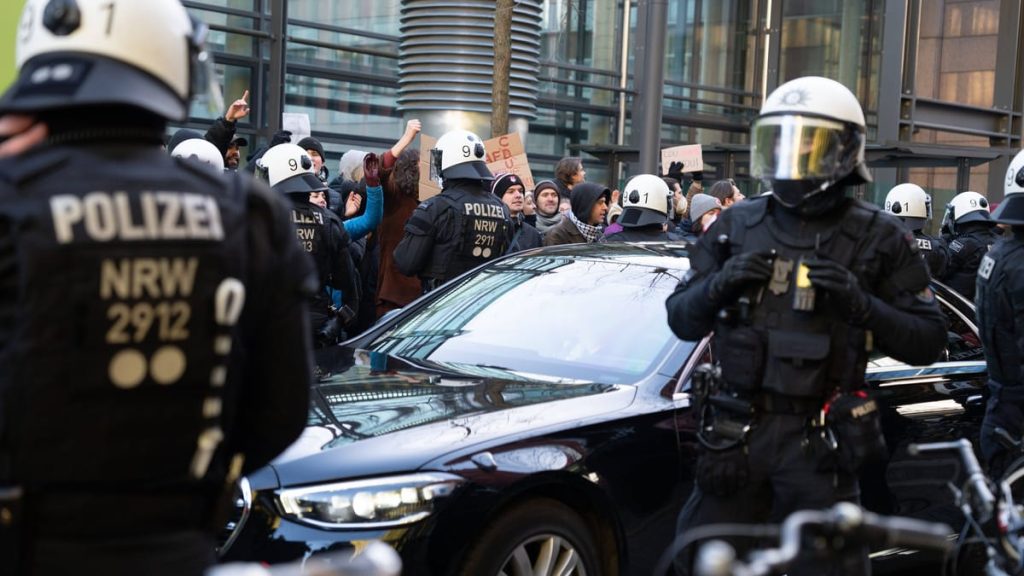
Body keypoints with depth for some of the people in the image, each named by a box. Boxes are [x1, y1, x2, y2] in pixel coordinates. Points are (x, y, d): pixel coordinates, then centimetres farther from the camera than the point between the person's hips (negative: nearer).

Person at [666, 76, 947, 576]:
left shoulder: (879, 238, 1)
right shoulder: (736, 226, 9)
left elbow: (928, 341, -2)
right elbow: (680, 319, 10)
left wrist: (862, 305, -18)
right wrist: (719, 285, -10)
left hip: (818, 443, -3)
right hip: (734, 434, 3)